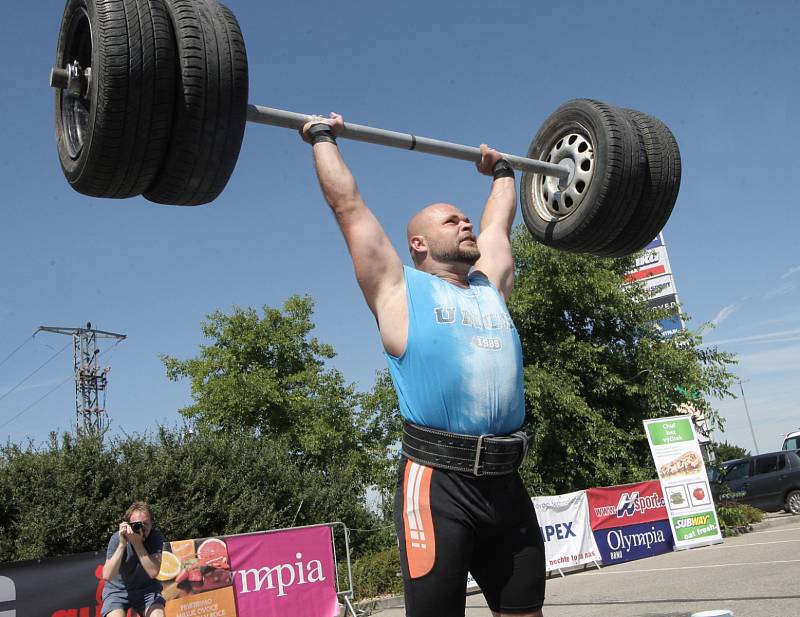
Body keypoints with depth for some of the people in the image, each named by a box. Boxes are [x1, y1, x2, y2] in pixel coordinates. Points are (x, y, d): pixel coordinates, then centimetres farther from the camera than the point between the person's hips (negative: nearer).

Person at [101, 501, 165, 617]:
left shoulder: (155, 535, -17)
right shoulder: (117, 538, -19)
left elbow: (153, 572, -26)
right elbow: (107, 576, -28)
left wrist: (137, 543, -32)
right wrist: (122, 544, -35)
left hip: (146, 588, 1)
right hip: (117, 590, -1)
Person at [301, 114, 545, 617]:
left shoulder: (490, 286, 20)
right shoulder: (400, 289, 6)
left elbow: (499, 222, 35)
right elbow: (348, 204, 10)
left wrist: (503, 171, 48)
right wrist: (324, 139, 19)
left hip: (506, 483, 6)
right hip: (437, 482, -5)